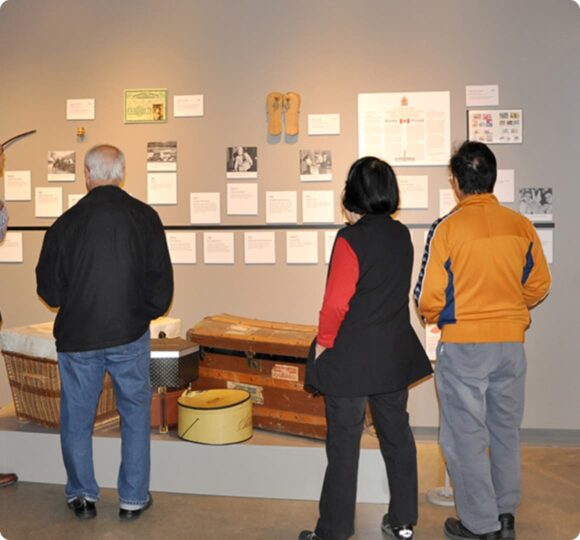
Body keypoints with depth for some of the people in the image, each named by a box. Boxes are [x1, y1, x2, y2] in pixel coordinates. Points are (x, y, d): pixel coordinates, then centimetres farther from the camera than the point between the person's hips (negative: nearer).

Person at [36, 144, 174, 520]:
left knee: (77, 419, 15)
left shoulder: (66, 222, -7)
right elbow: (162, 281, -3)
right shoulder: (145, 217, -6)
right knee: (136, 415, 14)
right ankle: (133, 498, 19)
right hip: (131, 334, 0)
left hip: (77, 336, 0)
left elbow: (49, 290, -1)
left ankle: (83, 496, 24)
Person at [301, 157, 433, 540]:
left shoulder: (351, 240, -17)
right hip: (395, 355, 6)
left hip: (350, 357, -6)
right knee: (397, 435, 16)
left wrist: (323, 344, -4)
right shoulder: (402, 235, 2)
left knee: (344, 443, 4)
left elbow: (336, 303, -20)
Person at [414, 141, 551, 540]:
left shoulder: (447, 228, -14)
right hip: (511, 343, 5)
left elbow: (429, 297, -13)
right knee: (506, 431, 19)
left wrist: (437, 319, 9)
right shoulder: (521, 226, -2)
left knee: (466, 436, 8)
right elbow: (539, 286, 6)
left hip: (463, 346, -4)